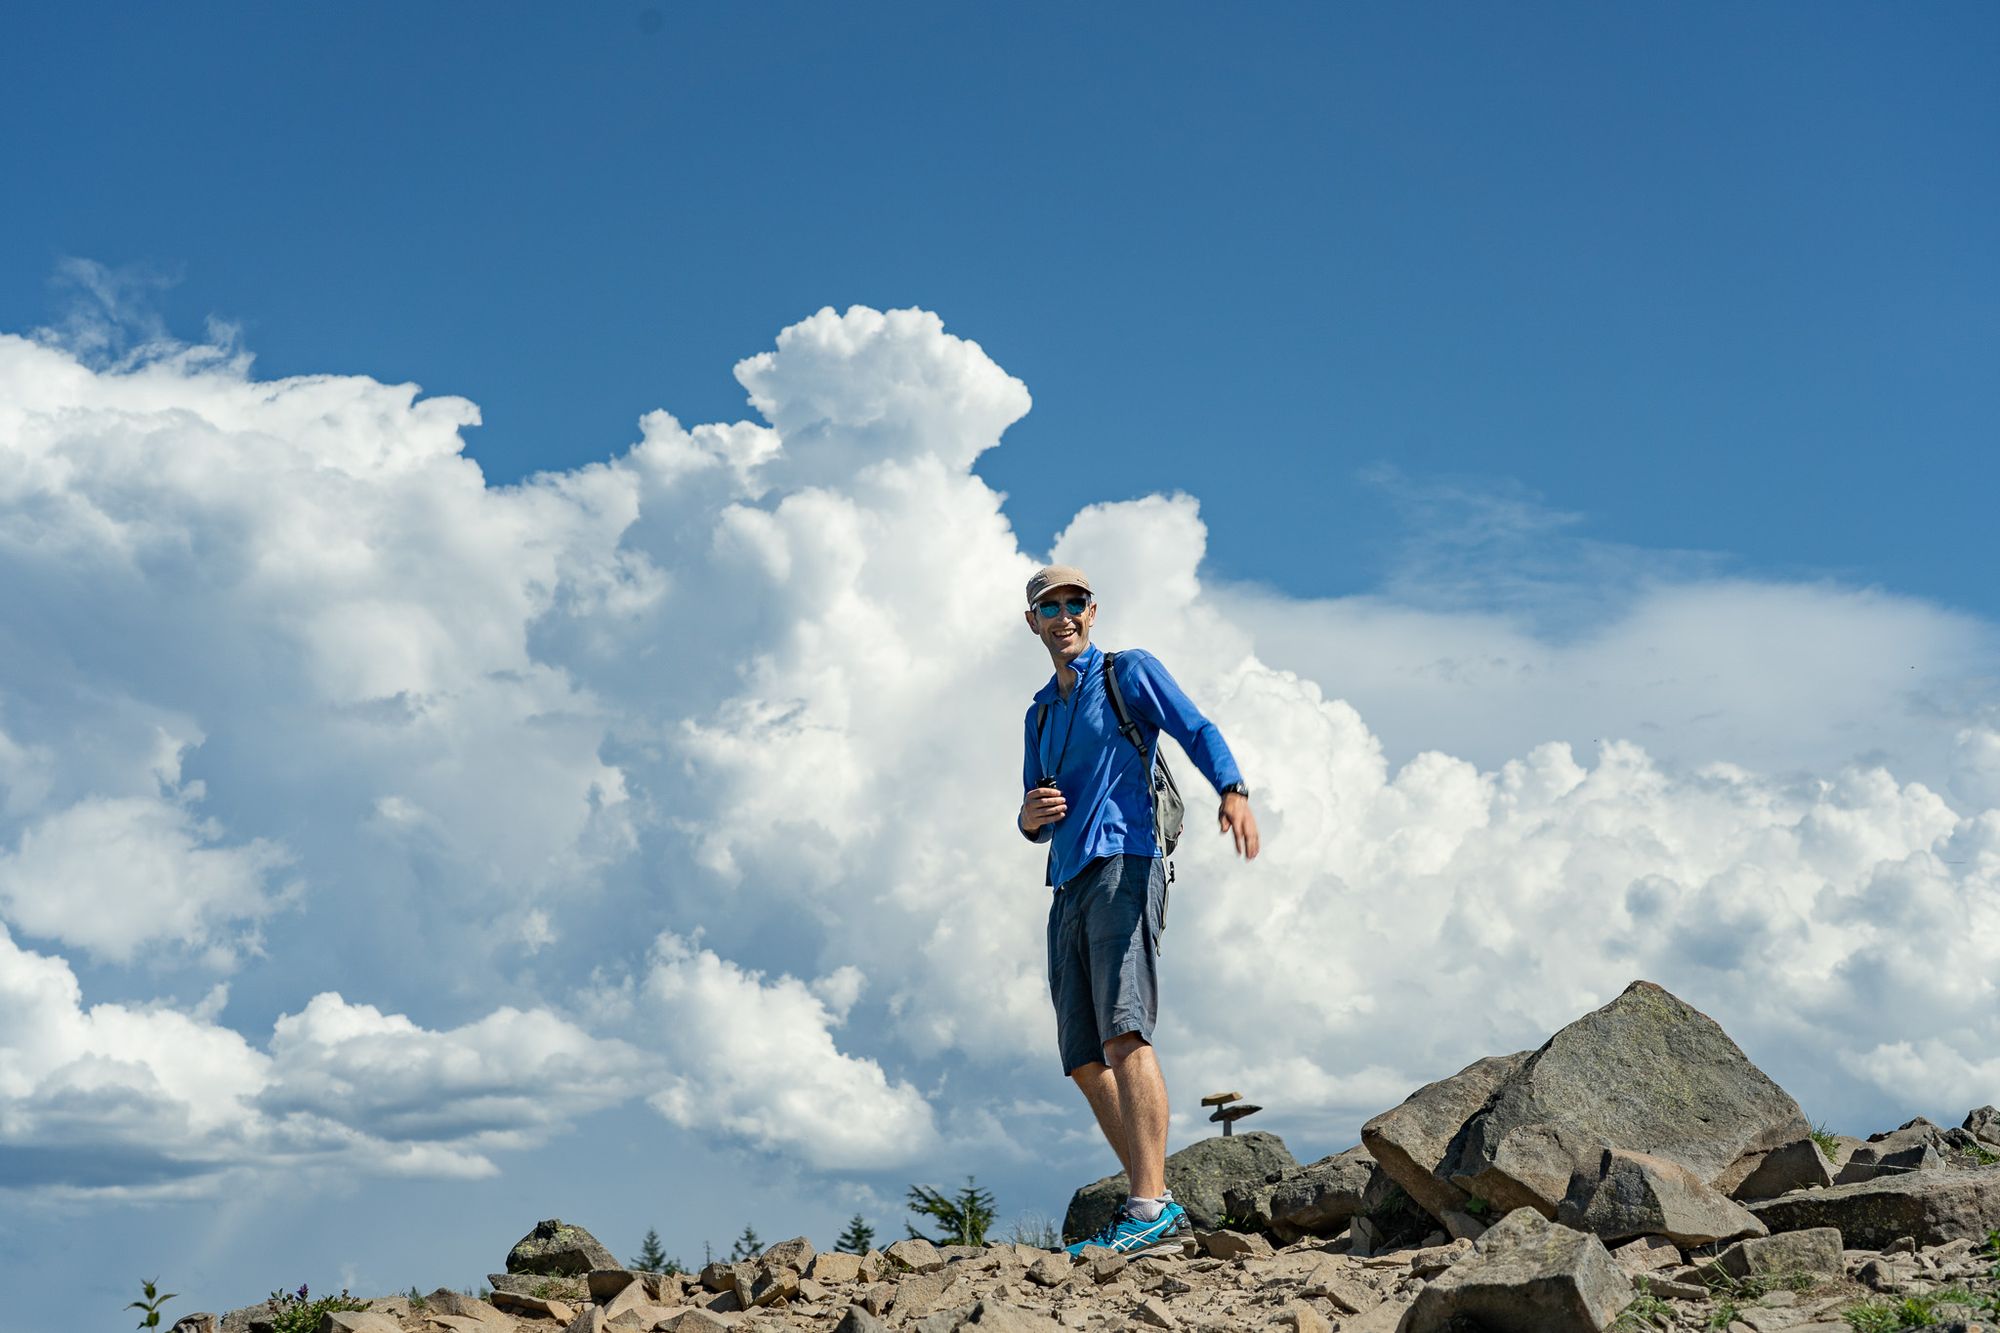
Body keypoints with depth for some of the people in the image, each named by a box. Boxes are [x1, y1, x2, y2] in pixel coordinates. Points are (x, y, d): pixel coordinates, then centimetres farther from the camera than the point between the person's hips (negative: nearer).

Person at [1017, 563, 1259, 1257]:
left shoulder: (1130, 672, 9)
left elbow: (1197, 731, -7)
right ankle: (1156, 1205, 5)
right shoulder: (1040, 714, 27)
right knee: (1085, 1061, 2)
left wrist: (1232, 791, -27)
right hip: (1068, 887, 7)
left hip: (1123, 864, -7)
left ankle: (1151, 1207, -26)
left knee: (1124, 1034, -21)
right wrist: (1030, 817, 3)